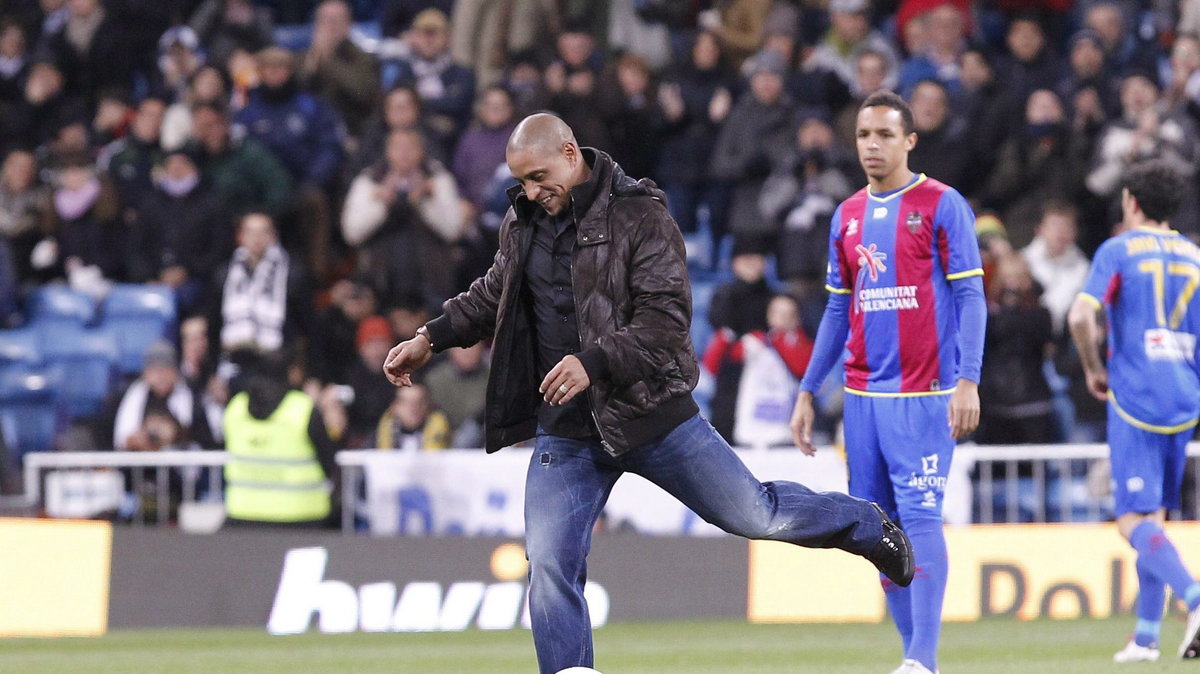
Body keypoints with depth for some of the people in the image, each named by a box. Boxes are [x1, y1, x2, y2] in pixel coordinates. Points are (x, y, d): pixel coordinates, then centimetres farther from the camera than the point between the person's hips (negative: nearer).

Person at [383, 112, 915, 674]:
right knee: (549, 568, -7)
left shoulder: (639, 215, -12)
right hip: (564, 428, 4)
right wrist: (431, 338, 18)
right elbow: (494, 296, 27)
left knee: (757, 517, 5)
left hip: (650, 412, -4)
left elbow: (667, 317, -21)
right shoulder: (523, 222, 7)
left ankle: (862, 523, 33)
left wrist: (594, 363, -34)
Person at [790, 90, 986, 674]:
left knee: (920, 518, -13)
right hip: (862, 396, 6)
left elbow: (970, 297, -6)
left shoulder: (942, 206, -2)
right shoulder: (847, 216, 15)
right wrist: (807, 392, 16)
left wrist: (968, 380, -16)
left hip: (923, 395, -6)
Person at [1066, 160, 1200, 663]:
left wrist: (1094, 369, -1)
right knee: (1155, 518, 15)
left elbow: (1081, 316, -16)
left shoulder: (1118, 250, -2)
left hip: (1135, 398, -5)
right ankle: (1146, 634, 14)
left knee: (1134, 520, -8)